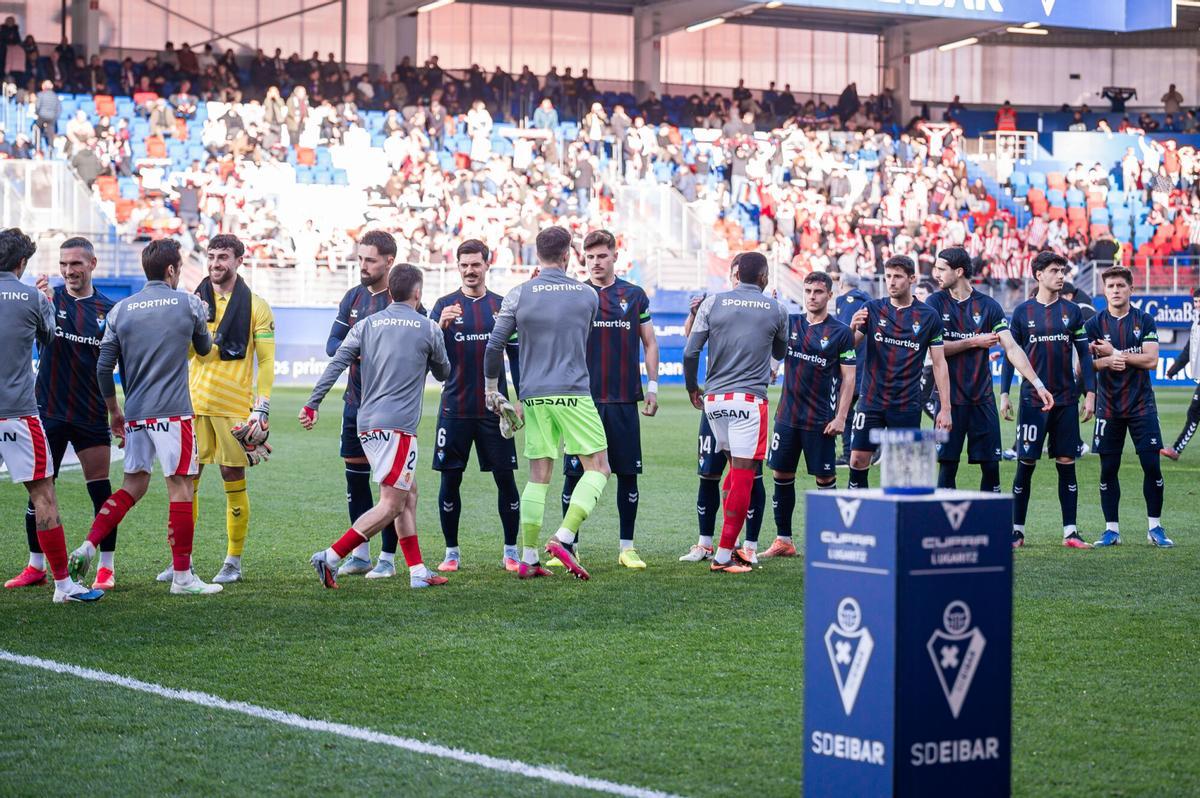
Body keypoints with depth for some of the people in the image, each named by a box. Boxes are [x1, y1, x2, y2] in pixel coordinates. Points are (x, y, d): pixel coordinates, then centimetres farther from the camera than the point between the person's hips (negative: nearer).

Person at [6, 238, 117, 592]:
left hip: (91, 414, 0)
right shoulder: (49, 298, -1)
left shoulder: (108, 308, 3)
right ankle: (36, 566, 16)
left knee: (101, 492, -1)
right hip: (49, 412, 0)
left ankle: (106, 567, 10)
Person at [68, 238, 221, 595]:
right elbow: (204, 348, 16)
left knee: (133, 486, 15)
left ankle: (87, 547, 2)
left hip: (134, 415, 5)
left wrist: (114, 412, 19)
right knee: (180, 487, 0)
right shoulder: (189, 304, -1)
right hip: (172, 413, -4)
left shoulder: (120, 309, 7)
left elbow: (103, 367, 7)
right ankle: (181, 575, 0)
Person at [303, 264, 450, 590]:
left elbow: (336, 364, 0)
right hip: (397, 425, -7)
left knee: (408, 494, 17)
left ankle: (418, 572, 16)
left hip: (367, 424, 7)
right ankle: (331, 557, -15)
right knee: (391, 505, -5)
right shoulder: (428, 329, 1)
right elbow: (443, 373, 15)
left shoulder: (367, 325, 10)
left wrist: (312, 404, -1)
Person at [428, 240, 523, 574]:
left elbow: (516, 355, 11)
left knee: (505, 479, 0)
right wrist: (440, 325, -25)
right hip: (454, 408, 0)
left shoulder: (502, 306, 6)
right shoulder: (444, 305, 3)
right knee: (450, 480, 2)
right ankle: (452, 552, 12)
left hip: (494, 408, 1)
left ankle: (511, 551, 9)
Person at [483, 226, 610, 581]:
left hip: (534, 397, 3)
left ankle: (528, 558, 5)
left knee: (538, 476, 8)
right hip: (573, 394, -2)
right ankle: (563, 538, -11)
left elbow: (495, 345, 1)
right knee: (598, 467, 5)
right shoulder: (588, 295, 4)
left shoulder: (519, 295, 1)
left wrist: (491, 389, 13)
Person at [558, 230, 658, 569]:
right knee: (574, 473, -1)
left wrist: (652, 386, 6)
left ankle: (627, 547, 11)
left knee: (628, 473, 3)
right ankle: (569, 546, 8)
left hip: (624, 400, 1)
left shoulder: (634, 296, 8)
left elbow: (649, 343, 13)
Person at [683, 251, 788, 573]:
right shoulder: (776, 310, 3)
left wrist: (692, 388, 16)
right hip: (749, 399, -4)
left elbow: (690, 352, 1)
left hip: (714, 399, 4)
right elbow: (780, 353, 20)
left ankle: (730, 544, 14)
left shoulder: (712, 303, 4)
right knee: (743, 476, -2)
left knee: (736, 469, 19)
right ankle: (724, 555, -4)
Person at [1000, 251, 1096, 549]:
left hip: (1066, 401, 2)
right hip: (1032, 399, -1)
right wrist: (1004, 394, 0)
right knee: (1025, 464, -1)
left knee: (1066, 464, 3)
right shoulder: (1023, 311, 3)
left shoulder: (1071, 311, 6)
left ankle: (1070, 532, 6)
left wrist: (1090, 393, 1)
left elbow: (1084, 354, 8)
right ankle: (1017, 530, 7)